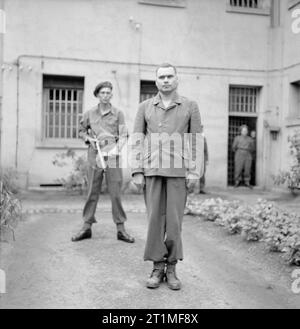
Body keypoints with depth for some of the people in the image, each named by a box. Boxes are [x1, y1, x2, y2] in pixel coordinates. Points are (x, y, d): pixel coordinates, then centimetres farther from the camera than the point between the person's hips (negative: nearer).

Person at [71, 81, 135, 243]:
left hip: (112, 155, -1)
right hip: (94, 155, 2)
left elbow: (123, 136, 1)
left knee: (116, 193, -2)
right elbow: (81, 131, 23)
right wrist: (88, 138, 3)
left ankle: (120, 229, 5)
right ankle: (86, 228, 12)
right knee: (92, 192, 4)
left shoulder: (118, 113, 6)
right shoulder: (89, 113, 11)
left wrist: (116, 149, -16)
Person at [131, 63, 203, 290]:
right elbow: (137, 141, 6)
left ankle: (171, 269, 13)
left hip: (179, 171, -1)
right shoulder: (145, 107, 9)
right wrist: (137, 172, -3)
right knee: (155, 218, 1)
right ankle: (157, 268, 12)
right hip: (152, 170, 1)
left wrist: (195, 173, -6)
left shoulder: (190, 106, 5)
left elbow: (197, 141, 2)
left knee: (174, 219, -1)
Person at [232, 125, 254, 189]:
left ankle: (247, 183, 9)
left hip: (248, 156, 2)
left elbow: (252, 149, 18)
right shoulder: (237, 138, 5)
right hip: (239, 156, -2)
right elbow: (234, 147, 8)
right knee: (238, 170, -5)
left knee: (247, 170, -2)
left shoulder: (250, 139, 10)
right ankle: (237, 182, 7)